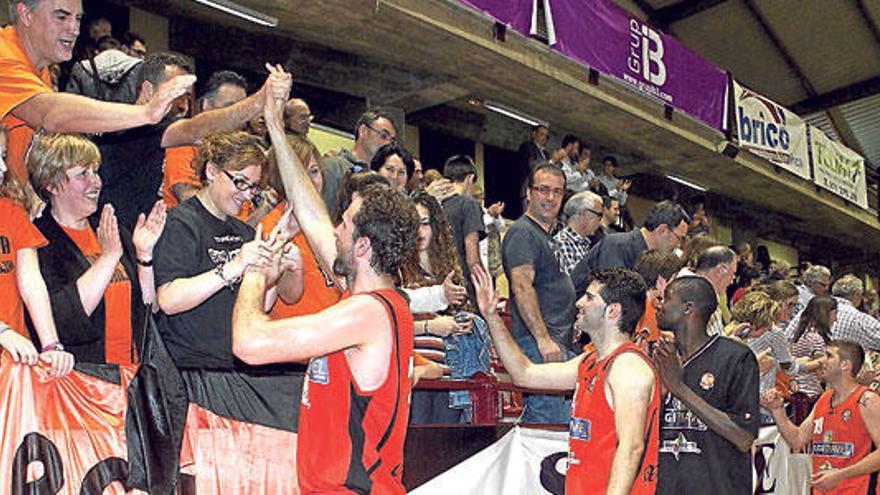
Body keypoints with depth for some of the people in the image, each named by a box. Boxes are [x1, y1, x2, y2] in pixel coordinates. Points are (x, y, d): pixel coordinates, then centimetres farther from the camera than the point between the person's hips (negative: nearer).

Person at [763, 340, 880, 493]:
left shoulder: (866, 400, -10)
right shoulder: (823, 399, 11)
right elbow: (797, 440, 11)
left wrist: (839, 475, -20)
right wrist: (777, 409, 0)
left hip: (852, 489, -6)